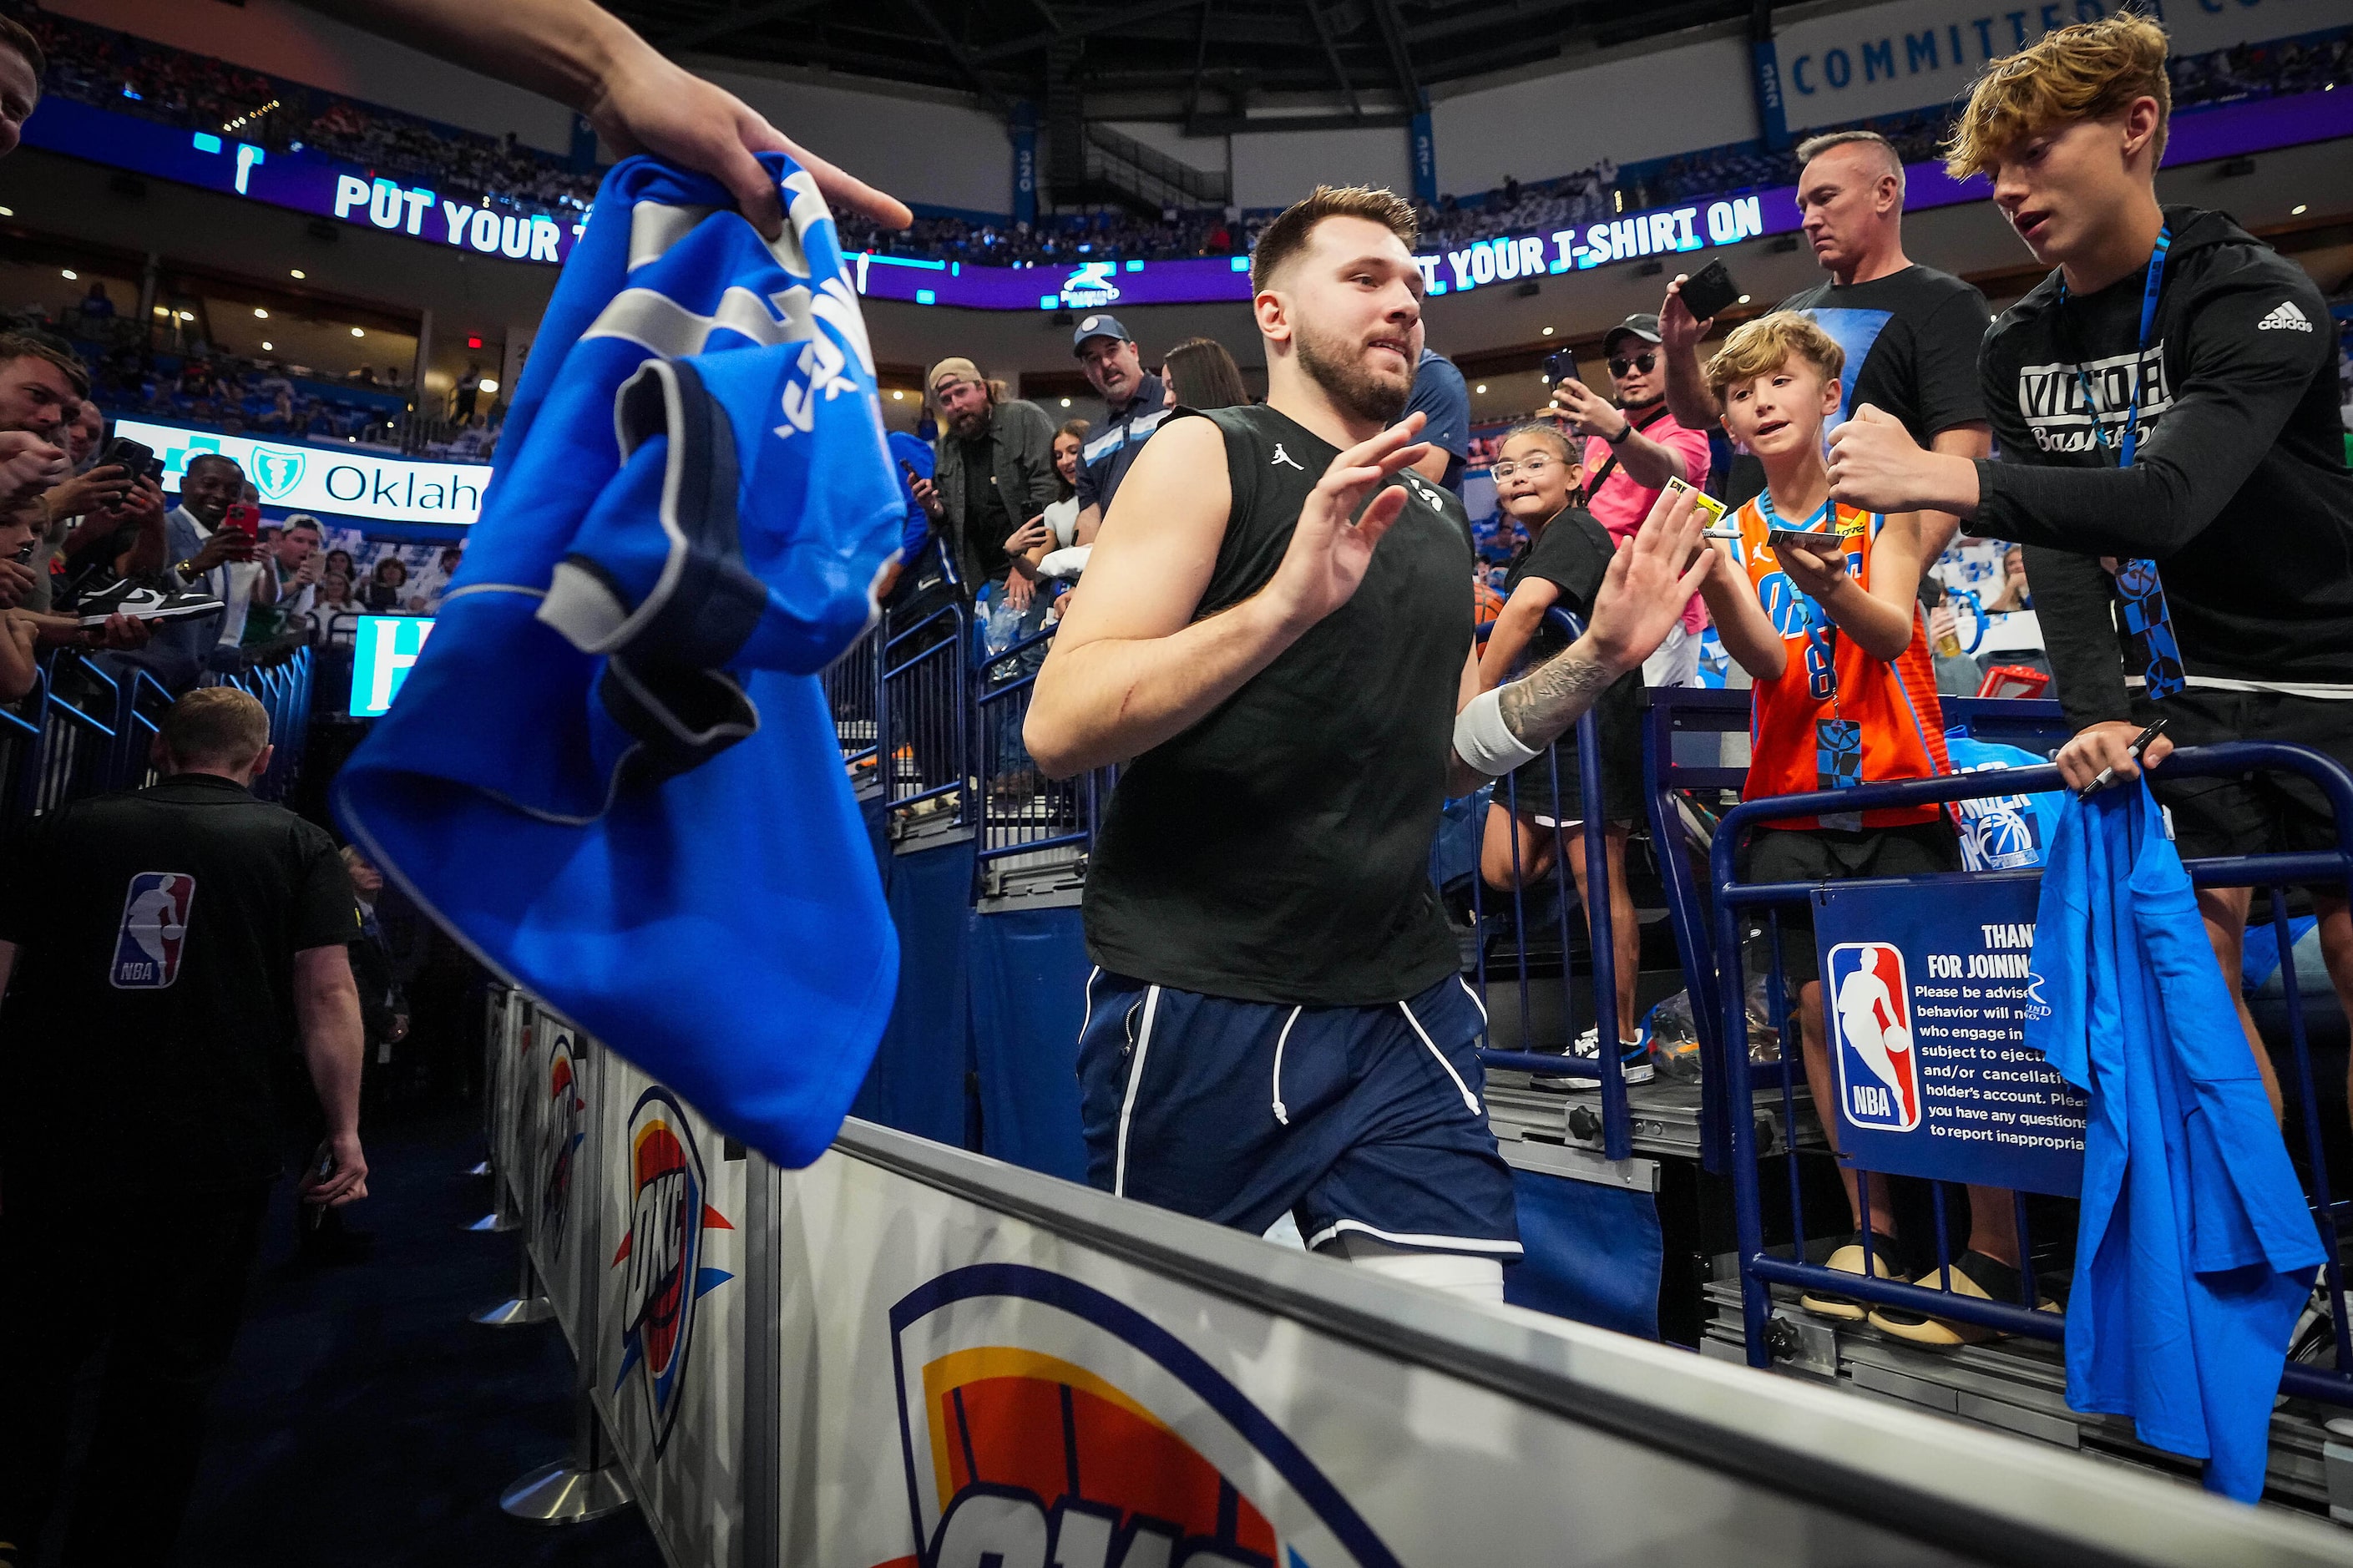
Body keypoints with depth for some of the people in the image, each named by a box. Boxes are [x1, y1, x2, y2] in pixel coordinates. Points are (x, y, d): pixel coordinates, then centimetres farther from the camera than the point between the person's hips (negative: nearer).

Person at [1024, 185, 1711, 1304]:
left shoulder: (1433, 517, 15)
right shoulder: (1207, 455, -5)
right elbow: (1058, 728, -17)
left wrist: (1597, 657, 6)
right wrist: (1285, 603, -29)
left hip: (1399, 1011, 5)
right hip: (1198, 1007, -5)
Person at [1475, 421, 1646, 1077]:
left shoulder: (1574, 531, -12)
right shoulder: (1526, 555, 16)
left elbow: (1527, 608, -29)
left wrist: (1474, 702, -25)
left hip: (1590, 724, -8)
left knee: (1599, 882, -3)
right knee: (1503, 871, 0)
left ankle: (1624, 1042, 6)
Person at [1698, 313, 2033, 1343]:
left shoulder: (1881, 507, 0)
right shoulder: (1735, 533, 6)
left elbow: (1891, 632, -18)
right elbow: (1767, 663, -11)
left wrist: (1830, 584, -39)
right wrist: (1713, 582, -30)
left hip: (1900, 793, -2)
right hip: (1793, 805, 3)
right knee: (1821, 1006, 3)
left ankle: (1995, 1249, 9)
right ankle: (1871, 1229, 17)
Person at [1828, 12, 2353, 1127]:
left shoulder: (2253, 298, -16)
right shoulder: (2017, 348, 1)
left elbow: (2169, 499, -34)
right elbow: (2058, 550, -7)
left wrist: (1941, 479, -45)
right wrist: (2100, 715, -20)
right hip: (2176, 692, 4)